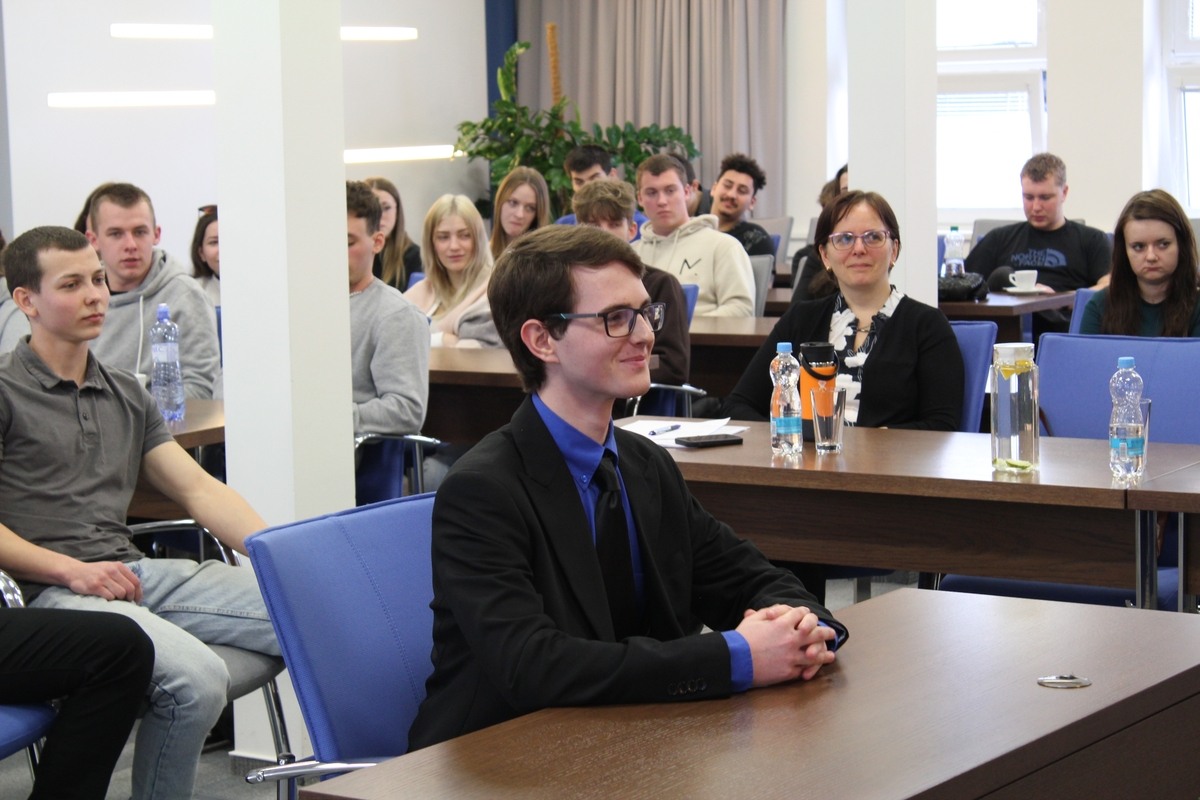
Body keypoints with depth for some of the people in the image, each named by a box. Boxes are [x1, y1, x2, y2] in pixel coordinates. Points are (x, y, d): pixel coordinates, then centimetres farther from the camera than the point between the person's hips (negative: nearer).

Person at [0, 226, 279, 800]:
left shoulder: (126, 394, 22)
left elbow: (198, 488, 16)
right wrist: (71, 570, -17)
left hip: (134, 569, 7)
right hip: (48, 591, -6)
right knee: (196, 678, -34)